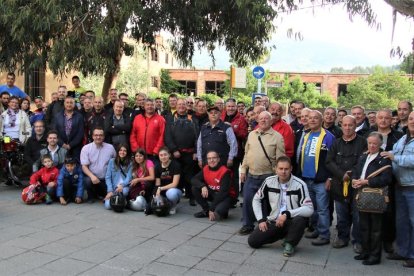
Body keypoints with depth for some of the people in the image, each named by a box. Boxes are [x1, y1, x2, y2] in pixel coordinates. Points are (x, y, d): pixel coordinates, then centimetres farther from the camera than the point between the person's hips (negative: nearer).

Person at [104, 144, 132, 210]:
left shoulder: (130, 163, 4)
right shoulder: (112, 161, 5)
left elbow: (129, 178, -4)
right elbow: (108, 177, 1)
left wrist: (122, 185, -24)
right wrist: (110, 191, -11)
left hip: (124, 187, 0)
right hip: (113, 187, 0)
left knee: (124, 191, -38)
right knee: (108, 206, -23)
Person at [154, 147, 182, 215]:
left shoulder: (175, 165, -13)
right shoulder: (157, 167, 1)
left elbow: (174, 184, -17)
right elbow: (157, 185, -1)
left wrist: (161, 188, -18)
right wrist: (157, 194, -20)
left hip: (175, 190, -5)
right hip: (163, 192, 5)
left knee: (171, 193, -40)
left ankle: (173, 206, -5)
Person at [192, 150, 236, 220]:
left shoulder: (225, 171, -22)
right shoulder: (205, 169, -4)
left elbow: (223, 192, -24)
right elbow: (194, 180, -8)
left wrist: (212, 208, -25)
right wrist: (202, 186, -31)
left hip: (225, 196, -6)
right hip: (212, 194, 6)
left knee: (218, 211, -35)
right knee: (195, 188, -15)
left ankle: (223, 211, 5)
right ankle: (206, 211, 2)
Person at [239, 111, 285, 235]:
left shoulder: (277, 136, -5)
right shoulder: (251, 134, 10)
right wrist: (243, 169, 10)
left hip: (268, 176, -4)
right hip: (251, 175, 4)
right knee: (247, 200, 6)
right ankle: (248, 225, 21)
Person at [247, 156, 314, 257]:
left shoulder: (299, 185, -17)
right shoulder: (269, 181, -6)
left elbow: (309, 209, -22)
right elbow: (256, 200, 7)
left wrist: (287, 214, -30)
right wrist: (261, 220, -2)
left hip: (291, 222, -3)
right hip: (273, 222, 4)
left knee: (301, 219, -37)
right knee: (252, 241, -9)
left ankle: (290, 243, -6)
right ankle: (282, 234, 14)